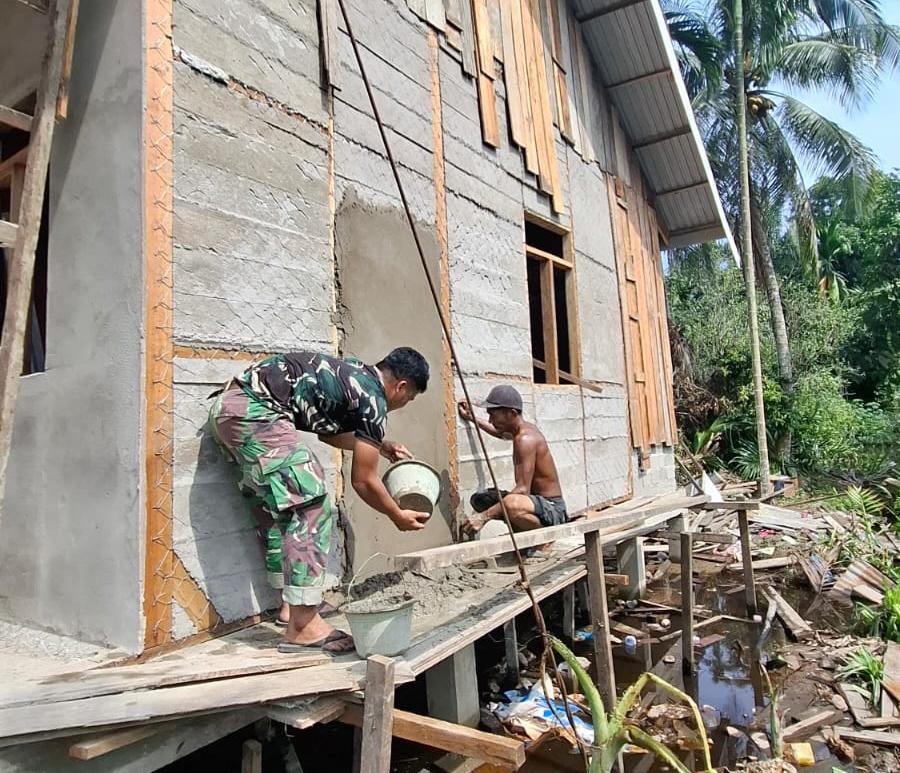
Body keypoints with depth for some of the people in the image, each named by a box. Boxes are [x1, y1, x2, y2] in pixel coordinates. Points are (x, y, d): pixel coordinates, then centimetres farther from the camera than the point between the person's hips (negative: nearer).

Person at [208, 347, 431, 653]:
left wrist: (380, 444, 35)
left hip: (227, 405, 10)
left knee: (291, 508, 16)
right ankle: (303, 626, -7)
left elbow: (328, 430, 34)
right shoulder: (373, 399, -6)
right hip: (254, 410, -10)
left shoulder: (354, 374, 19)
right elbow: (363, 481, -2)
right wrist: (398, 517, 14)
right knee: (312, 507, -9)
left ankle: (294, 604, 22)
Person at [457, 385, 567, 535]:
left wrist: (484, 516, -30)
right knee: (479, 499, 9)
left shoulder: (526, 439, -22)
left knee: (512, 503, -41)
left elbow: (523, 489, -29)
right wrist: (472, 418, 34)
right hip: (538, 502, 10)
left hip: (552, 508, -10)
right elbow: (501, 433, 36)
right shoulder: (523, 429, 8)